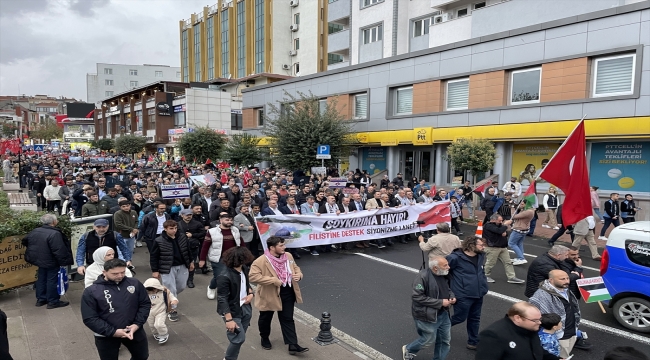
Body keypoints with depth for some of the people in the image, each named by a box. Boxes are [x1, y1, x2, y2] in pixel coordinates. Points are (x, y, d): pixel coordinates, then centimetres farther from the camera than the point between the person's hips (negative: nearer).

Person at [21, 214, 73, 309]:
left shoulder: (35, 231, 3)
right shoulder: (55, 234, -26)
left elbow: (24, 241, 20)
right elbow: (59, 250, -27)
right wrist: (64, 261, -17)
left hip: (39, 260, 8)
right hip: (51, 262, -8)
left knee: (41, 279, 20)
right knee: (52, 281, 3)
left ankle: (40, 299, 31)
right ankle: (53, 302, 12)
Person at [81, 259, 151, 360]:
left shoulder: (135, 283, -6)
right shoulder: (91, 291, -13)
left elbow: (145, 304, 2)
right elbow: (89, 319, -14)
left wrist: (137, 324, -13)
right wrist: (113, 332, -20)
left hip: (134, 330, 3)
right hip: (106, 336, -3)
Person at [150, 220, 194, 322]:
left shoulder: (182, 237, -3)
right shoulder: (158, 241, -15)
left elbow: (187, 250, 11)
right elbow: (153, 256, -8)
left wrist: (191, 261, 15)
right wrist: (155, 271, -7)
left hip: (182, 266, 5)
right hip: (167, 268, -5)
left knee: (182, 286, 16)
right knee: (171, 289, -2)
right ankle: (172, 310, 14)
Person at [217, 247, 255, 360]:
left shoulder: (244, 269, -3)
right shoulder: (225, 277, -26)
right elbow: (222, 300, -23)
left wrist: (251, 293, -3)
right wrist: (229, 319, -24)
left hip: (246, 308, 7)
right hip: (233, 312, -7)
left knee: (240, 338, 16)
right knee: (239, 338, -4)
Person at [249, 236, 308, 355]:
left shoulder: (288, 256, -2)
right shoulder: (261, 261, -23)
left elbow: (296, 268, 13)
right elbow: (253, 276, -32)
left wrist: (299, 275, -12)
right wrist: (273, 280, -32)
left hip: (288, 293, 4)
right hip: (269, 295, -3)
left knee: (288, 319, 8)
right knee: (265, 319, 18)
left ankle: (293, 345, 12)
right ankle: (264, 338, 44)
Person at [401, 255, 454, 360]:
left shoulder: (444, 275, 0)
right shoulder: (423, 276, -25)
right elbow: (417, 297, -28)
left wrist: (452, 296, -6)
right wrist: (440, 302, -25)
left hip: (443, 314, 7)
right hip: (427, 316, -7)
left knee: (446, 341, 14)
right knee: (429, 341, 7)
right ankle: (408, 350, 34)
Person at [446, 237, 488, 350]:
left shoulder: (481, 256, 1)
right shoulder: (456, 257, -22)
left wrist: (483, 283, 14)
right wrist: (450, 284, -6)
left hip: (478, 294, 7)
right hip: (463, 295, -7)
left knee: (474, 319, 17)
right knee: (459, 318, 7)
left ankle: (473, 342, 33)